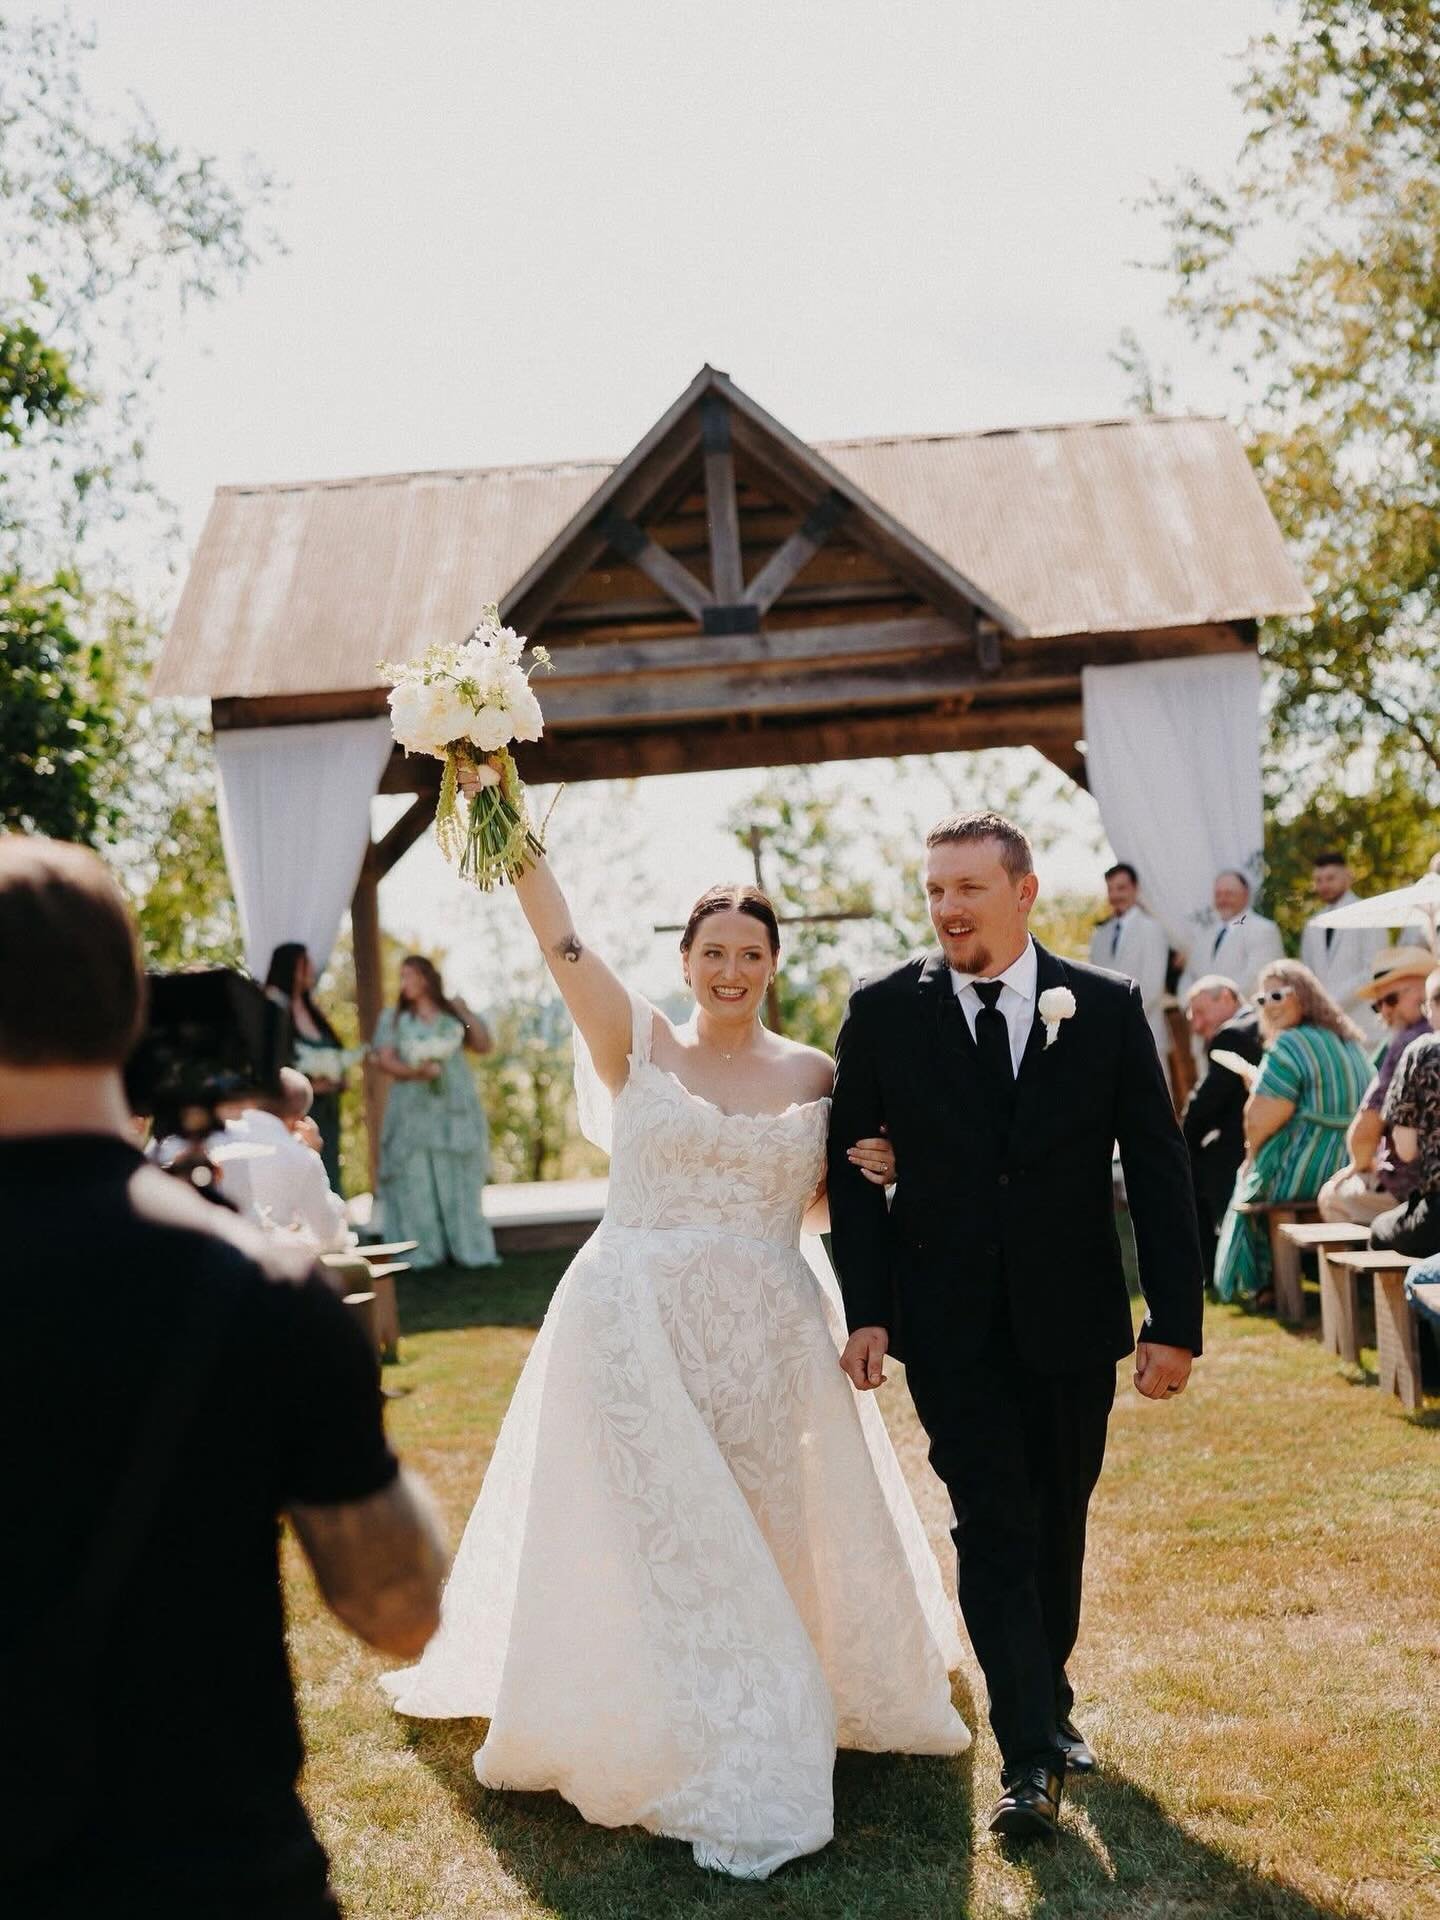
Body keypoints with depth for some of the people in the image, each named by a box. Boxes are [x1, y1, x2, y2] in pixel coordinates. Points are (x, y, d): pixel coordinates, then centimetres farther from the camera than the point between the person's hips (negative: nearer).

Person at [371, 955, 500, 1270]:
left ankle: (466, 1247, 3)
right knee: (417, 1181, -5)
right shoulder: (393, 1017, 10)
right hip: (413, 1110, -1)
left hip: (455, 1108, 1)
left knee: (459, 1181, 1)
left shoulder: (453, 1013, 14)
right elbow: (384, 1060, -2)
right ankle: (424, 1252, -5)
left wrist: (467, 1015, -5)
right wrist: (414, 1072, -18)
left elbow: (485, 1046, 6)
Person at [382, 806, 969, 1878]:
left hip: (769, 1338, 3)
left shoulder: (814, 1074, 6)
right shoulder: (637, 1042, -1)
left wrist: (875, 1172, -7)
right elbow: (557, 934, -12)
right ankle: (716, 1777, 16)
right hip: (639, 1329, -2)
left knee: (779, 1538, 10)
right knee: (660, 1541, 2)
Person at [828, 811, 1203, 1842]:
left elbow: (1158, 1166, -2)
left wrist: (1176, 1319, -6)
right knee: (994, 1528, -4)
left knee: (1059, 1524, 16)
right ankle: (1031, 1757, 4)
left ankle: (1048, 1701, 37)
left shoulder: (1107, 1007, -4)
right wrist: (868, 1311, -6)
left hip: (1072, 1320, 2)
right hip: (951, 1324, -1)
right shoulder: (884, 1011, -4)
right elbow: (852, 1164, 1)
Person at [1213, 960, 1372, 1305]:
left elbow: (1260, 1122, -20)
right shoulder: (1352, 1041, 11)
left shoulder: (1288, 1046, -16)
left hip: (1305, 1175, -7)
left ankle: (1258, 1285, 32)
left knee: (1251, 1184, 25)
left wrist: (1252, 1152, 1)